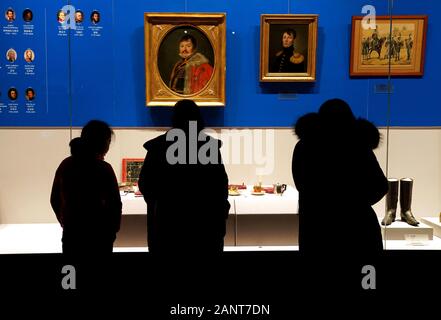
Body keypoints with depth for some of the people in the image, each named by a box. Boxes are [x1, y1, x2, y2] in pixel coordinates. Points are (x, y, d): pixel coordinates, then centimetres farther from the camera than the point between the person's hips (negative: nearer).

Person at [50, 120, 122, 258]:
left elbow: (55, 200, 8)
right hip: (98, 236, -4)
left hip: (71, 234, 4)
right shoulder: (103, 168, -14)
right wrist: (112, 230, 4)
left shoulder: (65, 165, 1)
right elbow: (115, 204, -11)